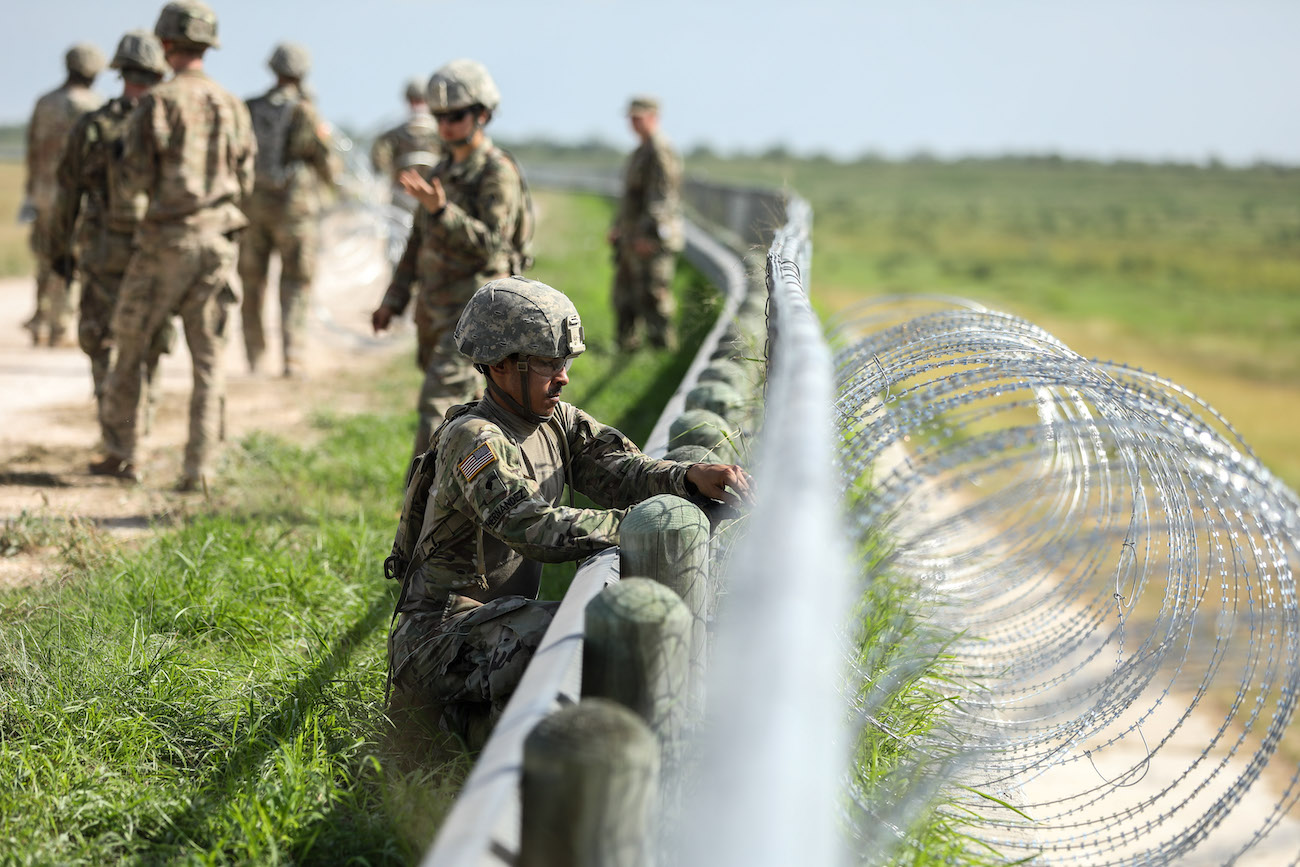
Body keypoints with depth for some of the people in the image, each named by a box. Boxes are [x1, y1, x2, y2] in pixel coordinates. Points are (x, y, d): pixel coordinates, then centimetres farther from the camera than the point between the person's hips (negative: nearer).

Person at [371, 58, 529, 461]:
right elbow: (420, 239, 18)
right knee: (456, 406, 17)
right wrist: (394, 299, 15)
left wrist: (440, 209, -34)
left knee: (437, 404, -16)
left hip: (473, 309, -8)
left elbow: (491, 246, -24)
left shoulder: (498, 174, -14)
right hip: (433, 307, 9)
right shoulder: (443, 170, 12)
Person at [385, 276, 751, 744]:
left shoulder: (560, 421, 8)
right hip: (440, 633, -9)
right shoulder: (472, 439, -18)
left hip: (501, 618, 9)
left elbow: (618, 468, -6)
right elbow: (536, 530, -30)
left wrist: (691, 477, -25)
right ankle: (478, 714, -9)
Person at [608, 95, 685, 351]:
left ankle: (661, 344, -6)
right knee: (625, 294, 14)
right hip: (631, 238, 11)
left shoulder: (660, 152, -13)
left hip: (652, 240, -11)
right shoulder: (640, 152, 19)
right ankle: (627, 345, 22)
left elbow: (662, 196, -21)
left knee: (652, 295, -10)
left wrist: (648, 234, -25)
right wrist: (618, 227, 25)